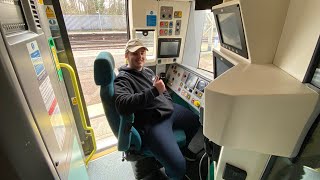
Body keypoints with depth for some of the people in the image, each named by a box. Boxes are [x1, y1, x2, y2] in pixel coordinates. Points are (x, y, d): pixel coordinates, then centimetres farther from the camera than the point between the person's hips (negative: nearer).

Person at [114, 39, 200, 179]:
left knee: (197, 121, 22)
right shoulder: (122, 79, -11)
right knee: (178, 166, -21)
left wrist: (169, 105, 12)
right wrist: (153, 91, -31)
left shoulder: (148, 71, 15)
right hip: (152, 123, -9)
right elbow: (122, 105, -31)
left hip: (170, 110, 9)